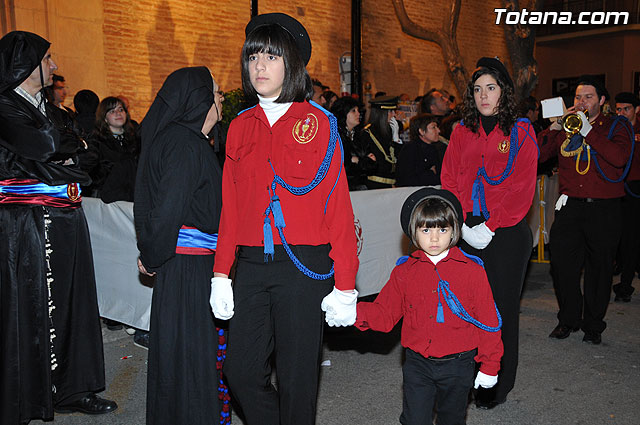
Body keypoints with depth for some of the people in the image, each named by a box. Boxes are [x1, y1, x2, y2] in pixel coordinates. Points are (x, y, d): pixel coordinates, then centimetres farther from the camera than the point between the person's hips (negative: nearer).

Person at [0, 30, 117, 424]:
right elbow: (45, 145, -20)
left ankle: (71, 388, 22)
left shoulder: (49, 108, 18)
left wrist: (58, 151, -7)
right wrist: (70, 142, -1)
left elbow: (76, 160, 13)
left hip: (65, 218, 8)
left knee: (70, 299, 10)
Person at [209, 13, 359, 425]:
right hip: (251, 265, 4)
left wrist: (344, 284, -8)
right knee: (242, 372, 8)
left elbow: (337, 205, -5)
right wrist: (221, 273, 6)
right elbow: (230, 206, 11)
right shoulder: (240, 127, 10)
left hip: (303, 266, -4)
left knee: (296, 378, 6)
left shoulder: (317, 123, -2)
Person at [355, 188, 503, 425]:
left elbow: (488, 321, -4)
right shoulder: (404, 271, -2)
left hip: (457, 366, -1)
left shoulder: (472, 271, -8)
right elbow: (385, 313, 1)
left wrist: (490, 365, -1)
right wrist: (355, 312, -18)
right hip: (417, 364, 1)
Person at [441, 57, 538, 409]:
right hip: (467, 232, 3)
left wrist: (490, 226, -15)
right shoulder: (462, 132, 11)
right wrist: (464, 224, -8)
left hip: (506, 234, -3)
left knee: (501, 307, 4)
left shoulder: (521, 133, 0)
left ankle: (497, 383, 18)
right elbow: (449, 181, 5)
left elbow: (522, 189, -7)